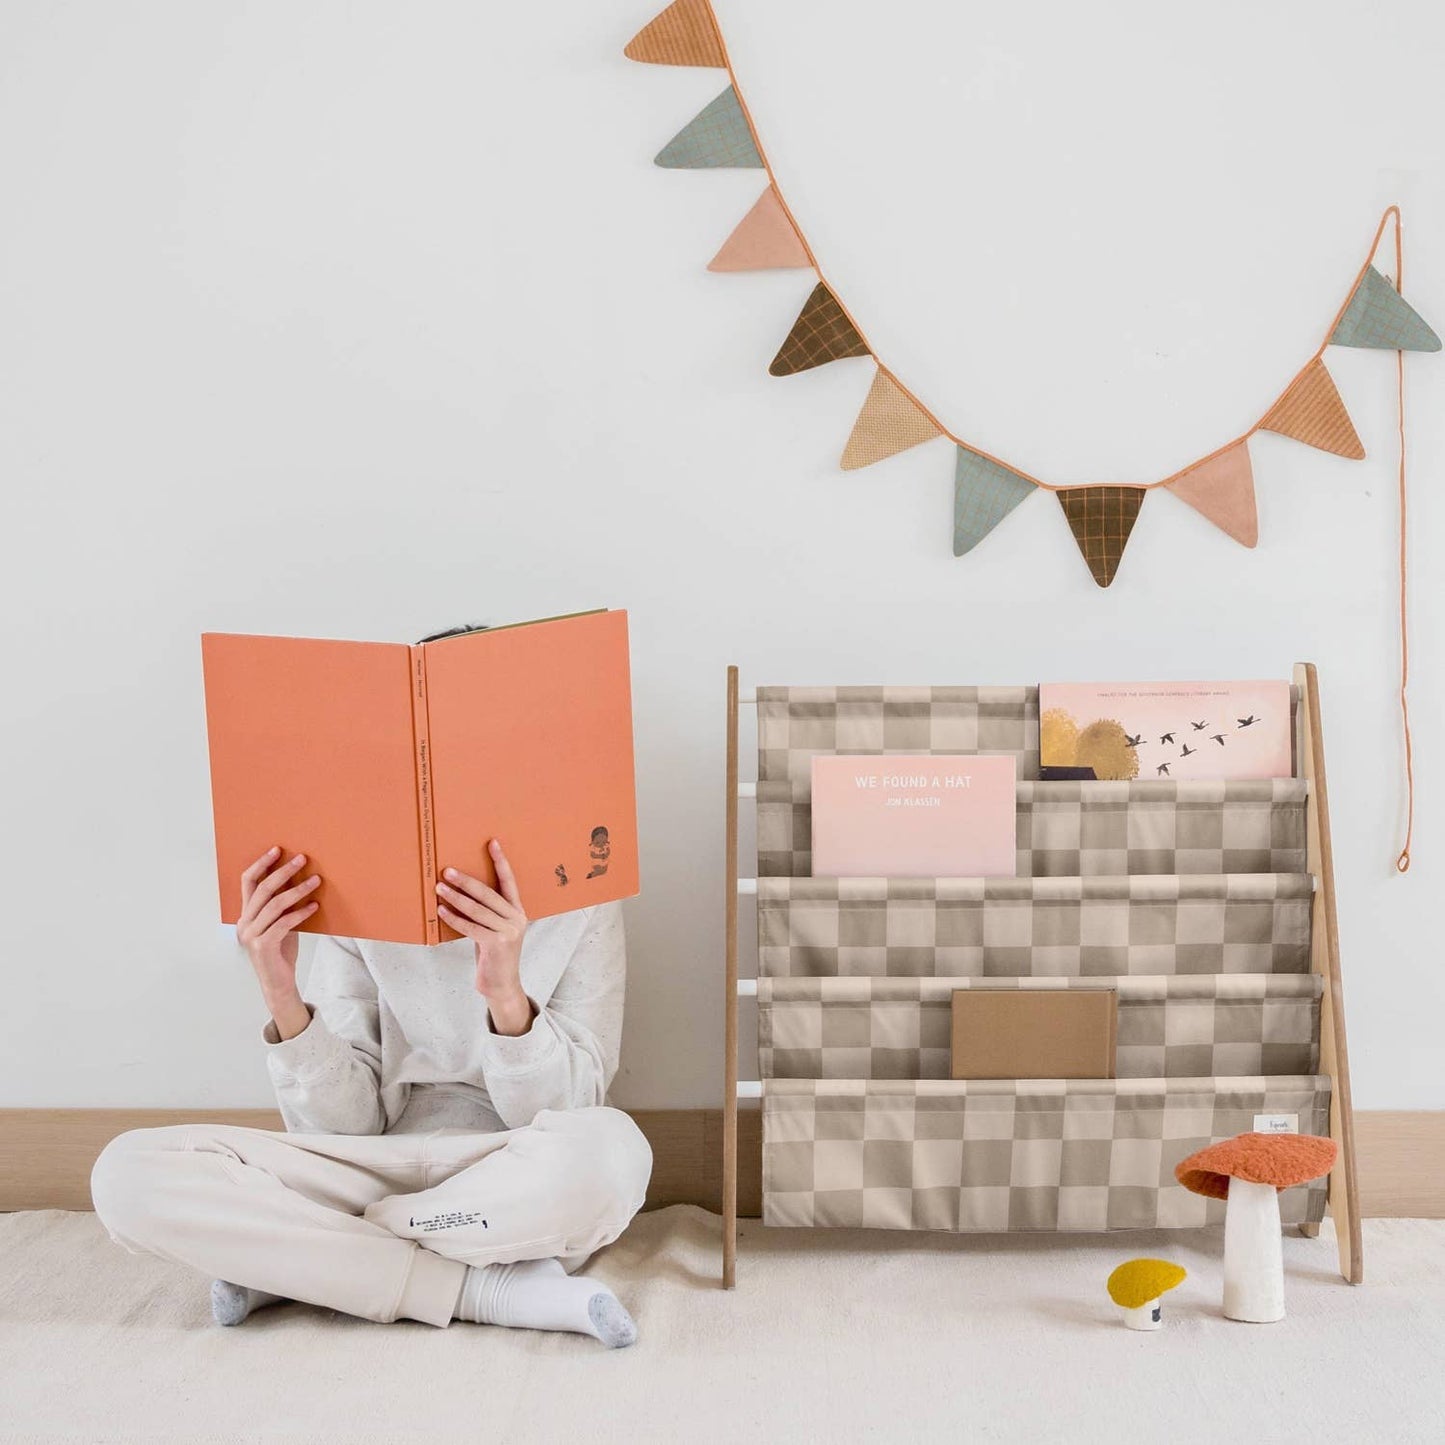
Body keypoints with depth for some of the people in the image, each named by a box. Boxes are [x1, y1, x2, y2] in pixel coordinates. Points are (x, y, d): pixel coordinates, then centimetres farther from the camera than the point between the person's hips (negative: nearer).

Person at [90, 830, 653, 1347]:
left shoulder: (580, 908, -5)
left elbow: (560, 1116, -10)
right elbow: (345, 1123, -3)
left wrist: (509, 995, -28)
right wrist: (283, 1000, -20)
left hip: (527, 1192, -1)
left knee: (608, 1149, -38)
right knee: (129, 1174, -20)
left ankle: (285, 1263, -14)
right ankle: (495, 1291, -20)